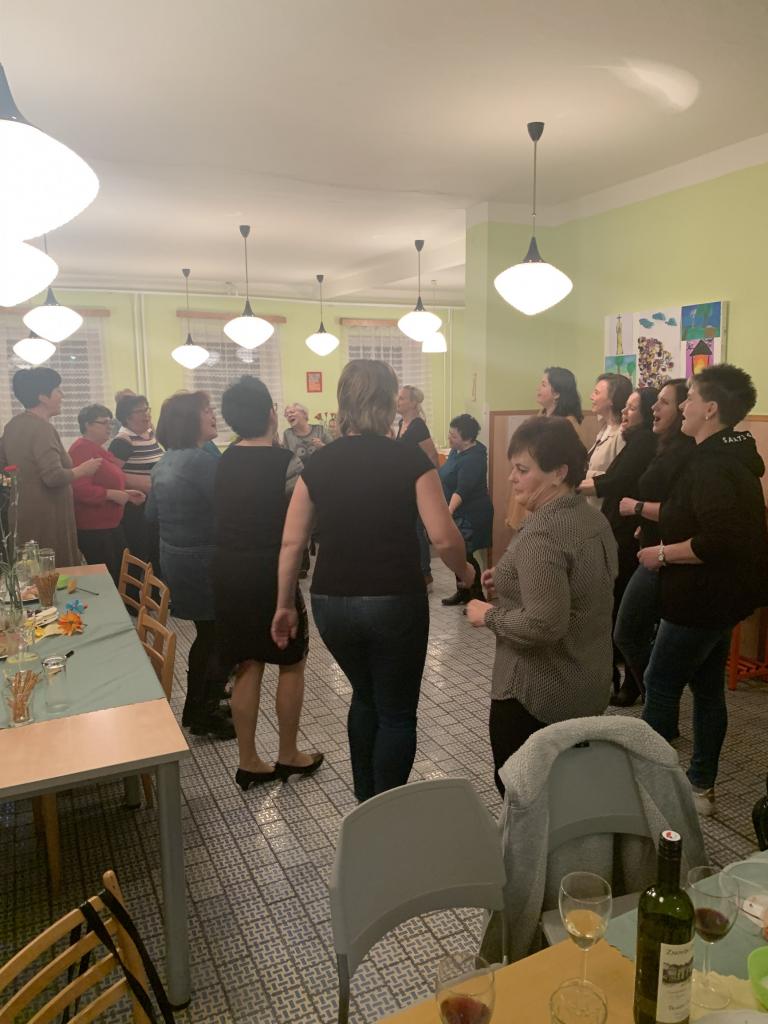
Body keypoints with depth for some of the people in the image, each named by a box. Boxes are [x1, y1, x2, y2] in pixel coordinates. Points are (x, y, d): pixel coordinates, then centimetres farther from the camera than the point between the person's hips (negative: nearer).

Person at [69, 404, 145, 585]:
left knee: (119, 575, 14)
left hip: (111, 525, 10)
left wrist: (125, 493, 14)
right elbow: (79, 489, -28)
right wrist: (111, 494, -25)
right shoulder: (81, 450, -16)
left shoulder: (99, 450, 15)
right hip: (94, 529, -10)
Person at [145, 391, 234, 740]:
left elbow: (152, 516, 14)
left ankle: (195, 708, 31)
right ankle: (207, 715, 15)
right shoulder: (202, 460, -21)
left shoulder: (163, 463, 6)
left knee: (207, 633, 21)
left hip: (175, 558, 9)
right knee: (224, 638, 6)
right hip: (205, 561, -9)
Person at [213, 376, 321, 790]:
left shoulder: (225, 460, 4)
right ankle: (288, 755, 25)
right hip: (270, 573, -6)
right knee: (291, 664, 13)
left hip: (228, 570, 6)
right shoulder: (286, 462, -15)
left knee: (247, 667, 14)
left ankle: (248, 762, 22)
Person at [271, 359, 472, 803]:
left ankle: (365, 805, 40)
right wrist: (465, 572, 6)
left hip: (331, 603, 4)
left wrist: (285, 605, 11)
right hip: (395, 601, -4)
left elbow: (292, 543, 1)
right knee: (397, 713, 14)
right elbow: (444, 537, -13)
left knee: (365, 698, 27)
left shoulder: (319, 463, 2)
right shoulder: (410, 459, -8)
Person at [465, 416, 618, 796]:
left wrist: (488, 615, -16)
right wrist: (511, 579, 6)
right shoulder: (593, 518, 3)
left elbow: (544, 625, -32)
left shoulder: (541, 535, -27)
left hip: (538, 692, -9)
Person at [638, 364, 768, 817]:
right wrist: (663, 521, 13)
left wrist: (663, 553, -20)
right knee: (708, 687, 16)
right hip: (723, 594, 10)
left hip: (704, 598, -10)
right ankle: (701, 786, 28)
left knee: (661, 684, 4)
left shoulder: (712, 466, -23)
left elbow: (718, 541, -32)